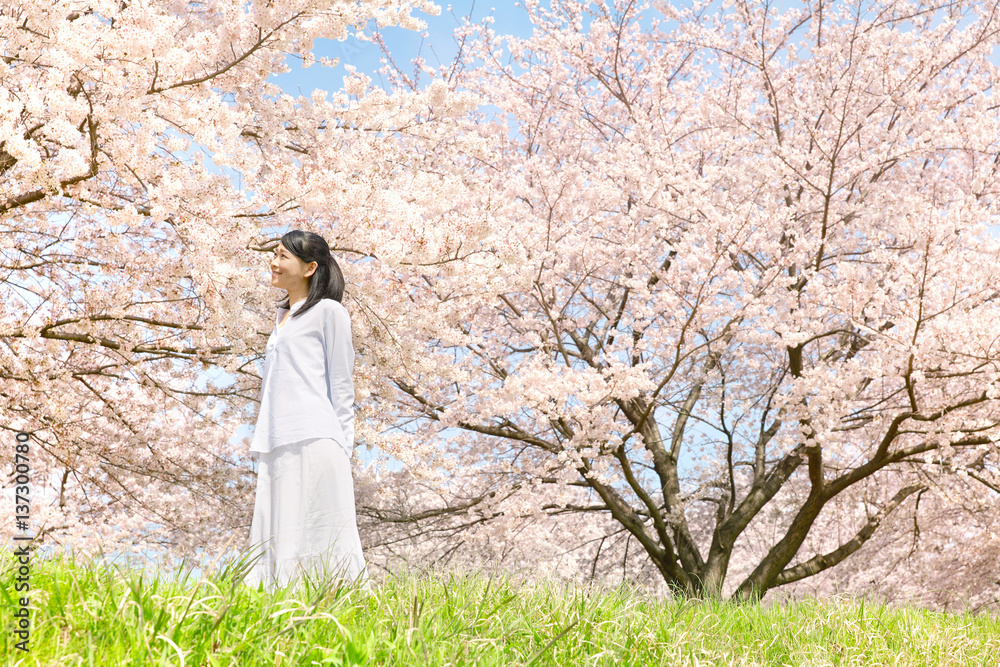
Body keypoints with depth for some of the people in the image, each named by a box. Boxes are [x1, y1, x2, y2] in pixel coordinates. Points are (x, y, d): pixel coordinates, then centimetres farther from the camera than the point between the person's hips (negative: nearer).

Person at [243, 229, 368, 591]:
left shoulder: (328, 311, 2)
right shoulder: (282, 317, 24)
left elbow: (341, 385, -2)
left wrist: (341, 446, -7)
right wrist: (261, 445, 18)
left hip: (313, 441, -8)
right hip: (277, 446, 8)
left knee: (315, 533, -9)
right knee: (274, 537, 3)